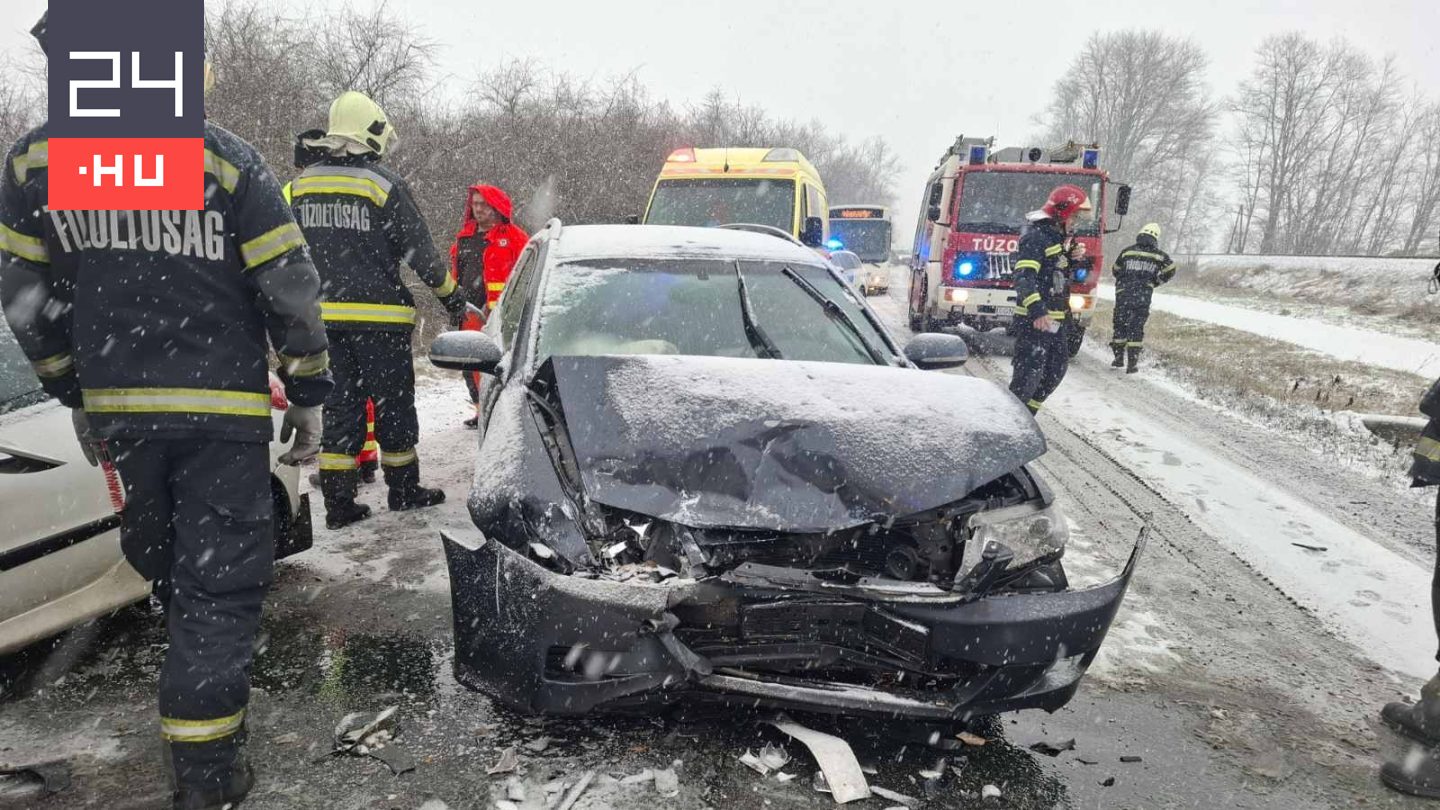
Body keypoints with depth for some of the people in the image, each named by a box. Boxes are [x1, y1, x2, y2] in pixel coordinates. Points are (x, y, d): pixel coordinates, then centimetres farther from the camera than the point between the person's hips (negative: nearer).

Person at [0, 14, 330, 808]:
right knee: (219, 581, 2)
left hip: (117, 410, 4)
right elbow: (290, 289, -9)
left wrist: (74, 394, 19)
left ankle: (203, 672, 44)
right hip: (223, 410, -3)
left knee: (162, 561, 23)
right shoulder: (225, 159, -10)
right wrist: (308, 394, 2)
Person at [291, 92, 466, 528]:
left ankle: (337, 500, 9)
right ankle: (404, 489, 19)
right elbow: (419, 250, -6)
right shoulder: (384, 184, -10)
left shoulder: (301, 184, 8)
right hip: (377, 316, -5)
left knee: (339, 403, 10)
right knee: (393, 401, 8)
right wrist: (450, 293, 7)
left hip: (323, 314, 5)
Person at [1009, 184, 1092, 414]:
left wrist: (1076, 259, 6)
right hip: (1034, 320, -10)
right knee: (1030, 372, -11)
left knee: (1057, 368, 16)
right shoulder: (1036, 238, -15)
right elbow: (1023, 277, -26)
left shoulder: (1060, 238, 16)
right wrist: (1036, 310, -38)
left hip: (1055, 319, 10)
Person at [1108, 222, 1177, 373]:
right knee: (1137, 328, 5)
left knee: (1119, 325, 13)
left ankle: (1119, 357, 15)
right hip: (1144, 298, 0)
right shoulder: (1159, 255, 3)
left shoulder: (1127, 251, 4)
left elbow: (1115, 271, 11)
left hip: (1123, 295, 0)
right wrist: (1156, 281, 14)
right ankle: (1133, 362, 3)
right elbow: (1170, 270, 1)